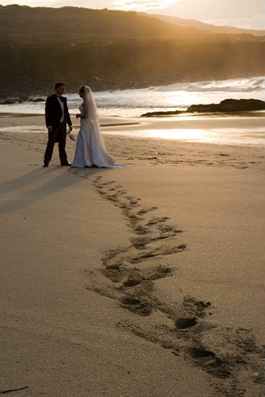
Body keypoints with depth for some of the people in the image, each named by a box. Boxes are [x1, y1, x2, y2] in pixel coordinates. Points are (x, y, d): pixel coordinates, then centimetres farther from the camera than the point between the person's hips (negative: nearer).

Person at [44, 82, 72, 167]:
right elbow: (47, 113, -13)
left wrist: (70, 124, 13)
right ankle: (46, 162, 1)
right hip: (54, 125, -6)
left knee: (62, 144, 9)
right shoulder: (50, 99, -8)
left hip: (62, 124, 6)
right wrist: (49, 125, -20)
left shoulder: (64, 99, 12)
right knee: (51, 143, -5)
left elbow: (66, 112, 17)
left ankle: (64, 161, 15)